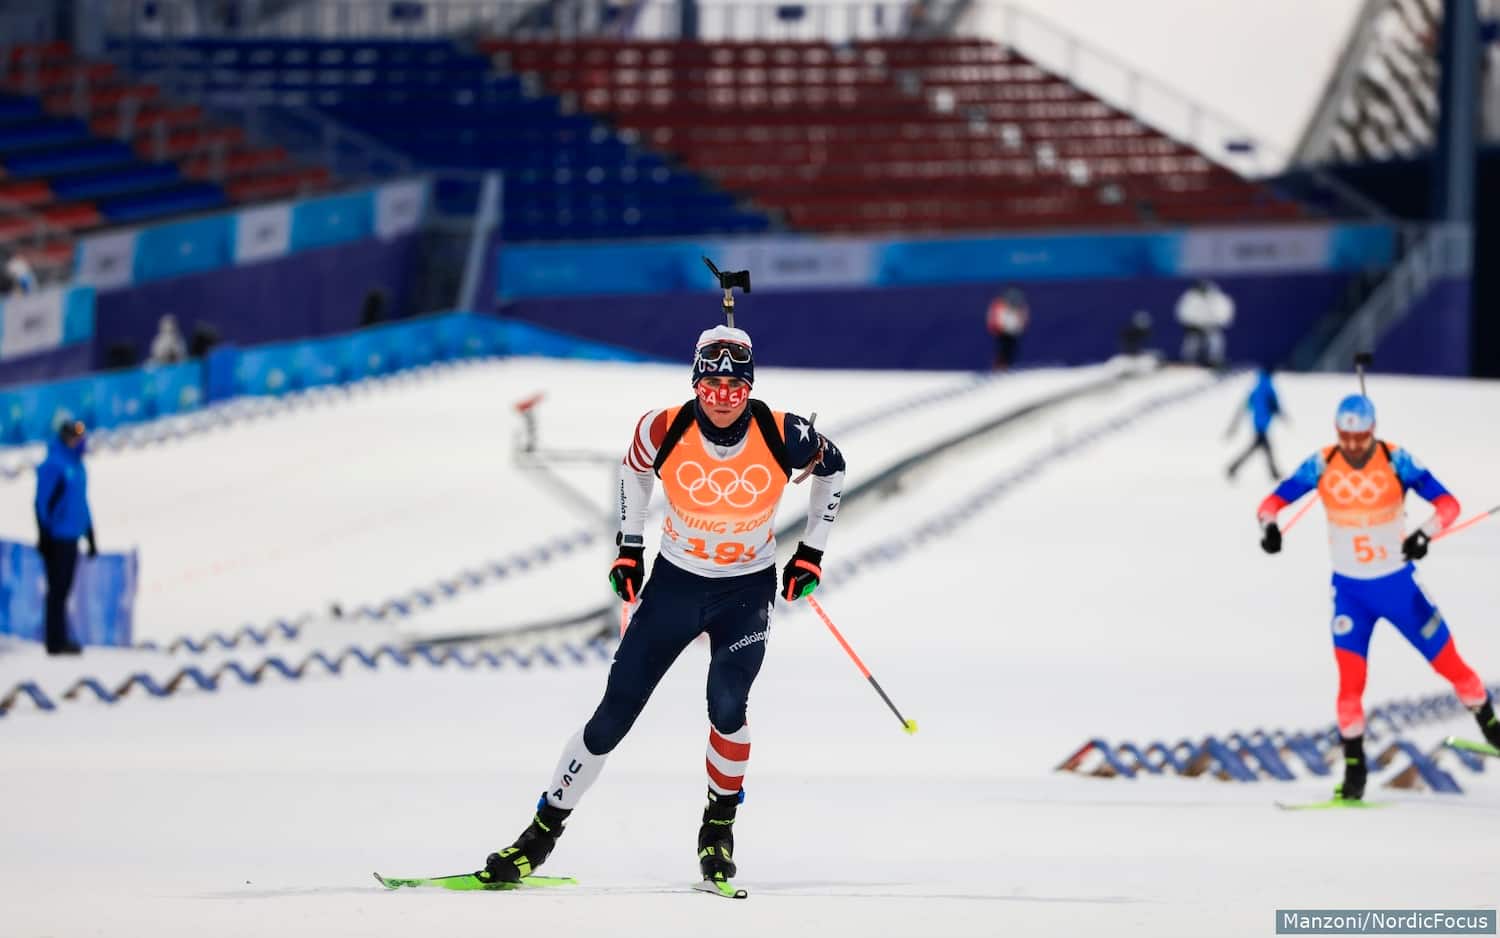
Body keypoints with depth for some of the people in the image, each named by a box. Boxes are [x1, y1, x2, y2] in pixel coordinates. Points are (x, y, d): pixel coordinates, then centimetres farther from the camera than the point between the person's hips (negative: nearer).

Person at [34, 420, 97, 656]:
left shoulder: (77, 466, 14)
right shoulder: (53, 465, -12)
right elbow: (42, 503, -15)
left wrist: (91, 538, 21)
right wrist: (45, 537, -18)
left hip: (71, 539, 8)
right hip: (57, 538, -8)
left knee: (63, 589, 11)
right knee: (57, 590, -5)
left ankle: (60, 640, 16)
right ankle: (56, 641, -3)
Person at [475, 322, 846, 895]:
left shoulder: (782, 437, -20)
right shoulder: (665, 430, -18)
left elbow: (831, 467, 2)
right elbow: (634, 470, 6)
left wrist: (811, 553, 3)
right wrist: (629, 548, 8)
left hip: (748, 590, -1)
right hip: (674, 583, 1)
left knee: (726, 704, -23)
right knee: (614, 714, 0)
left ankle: (720, 826, 1)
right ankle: (543, 833, 12)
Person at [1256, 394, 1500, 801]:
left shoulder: (1396, 461, -16)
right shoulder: (1322, 465, -11)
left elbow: (1447, 502, -20)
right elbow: (1274, 500, -9)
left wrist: (1425, 534, -40)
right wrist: (1269, 523, -33)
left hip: (1398, 584, -1)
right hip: (1350, 589, 1)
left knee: (1448, 662, 7)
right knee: (1351, 680, -11)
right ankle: (1354, 766, 0)